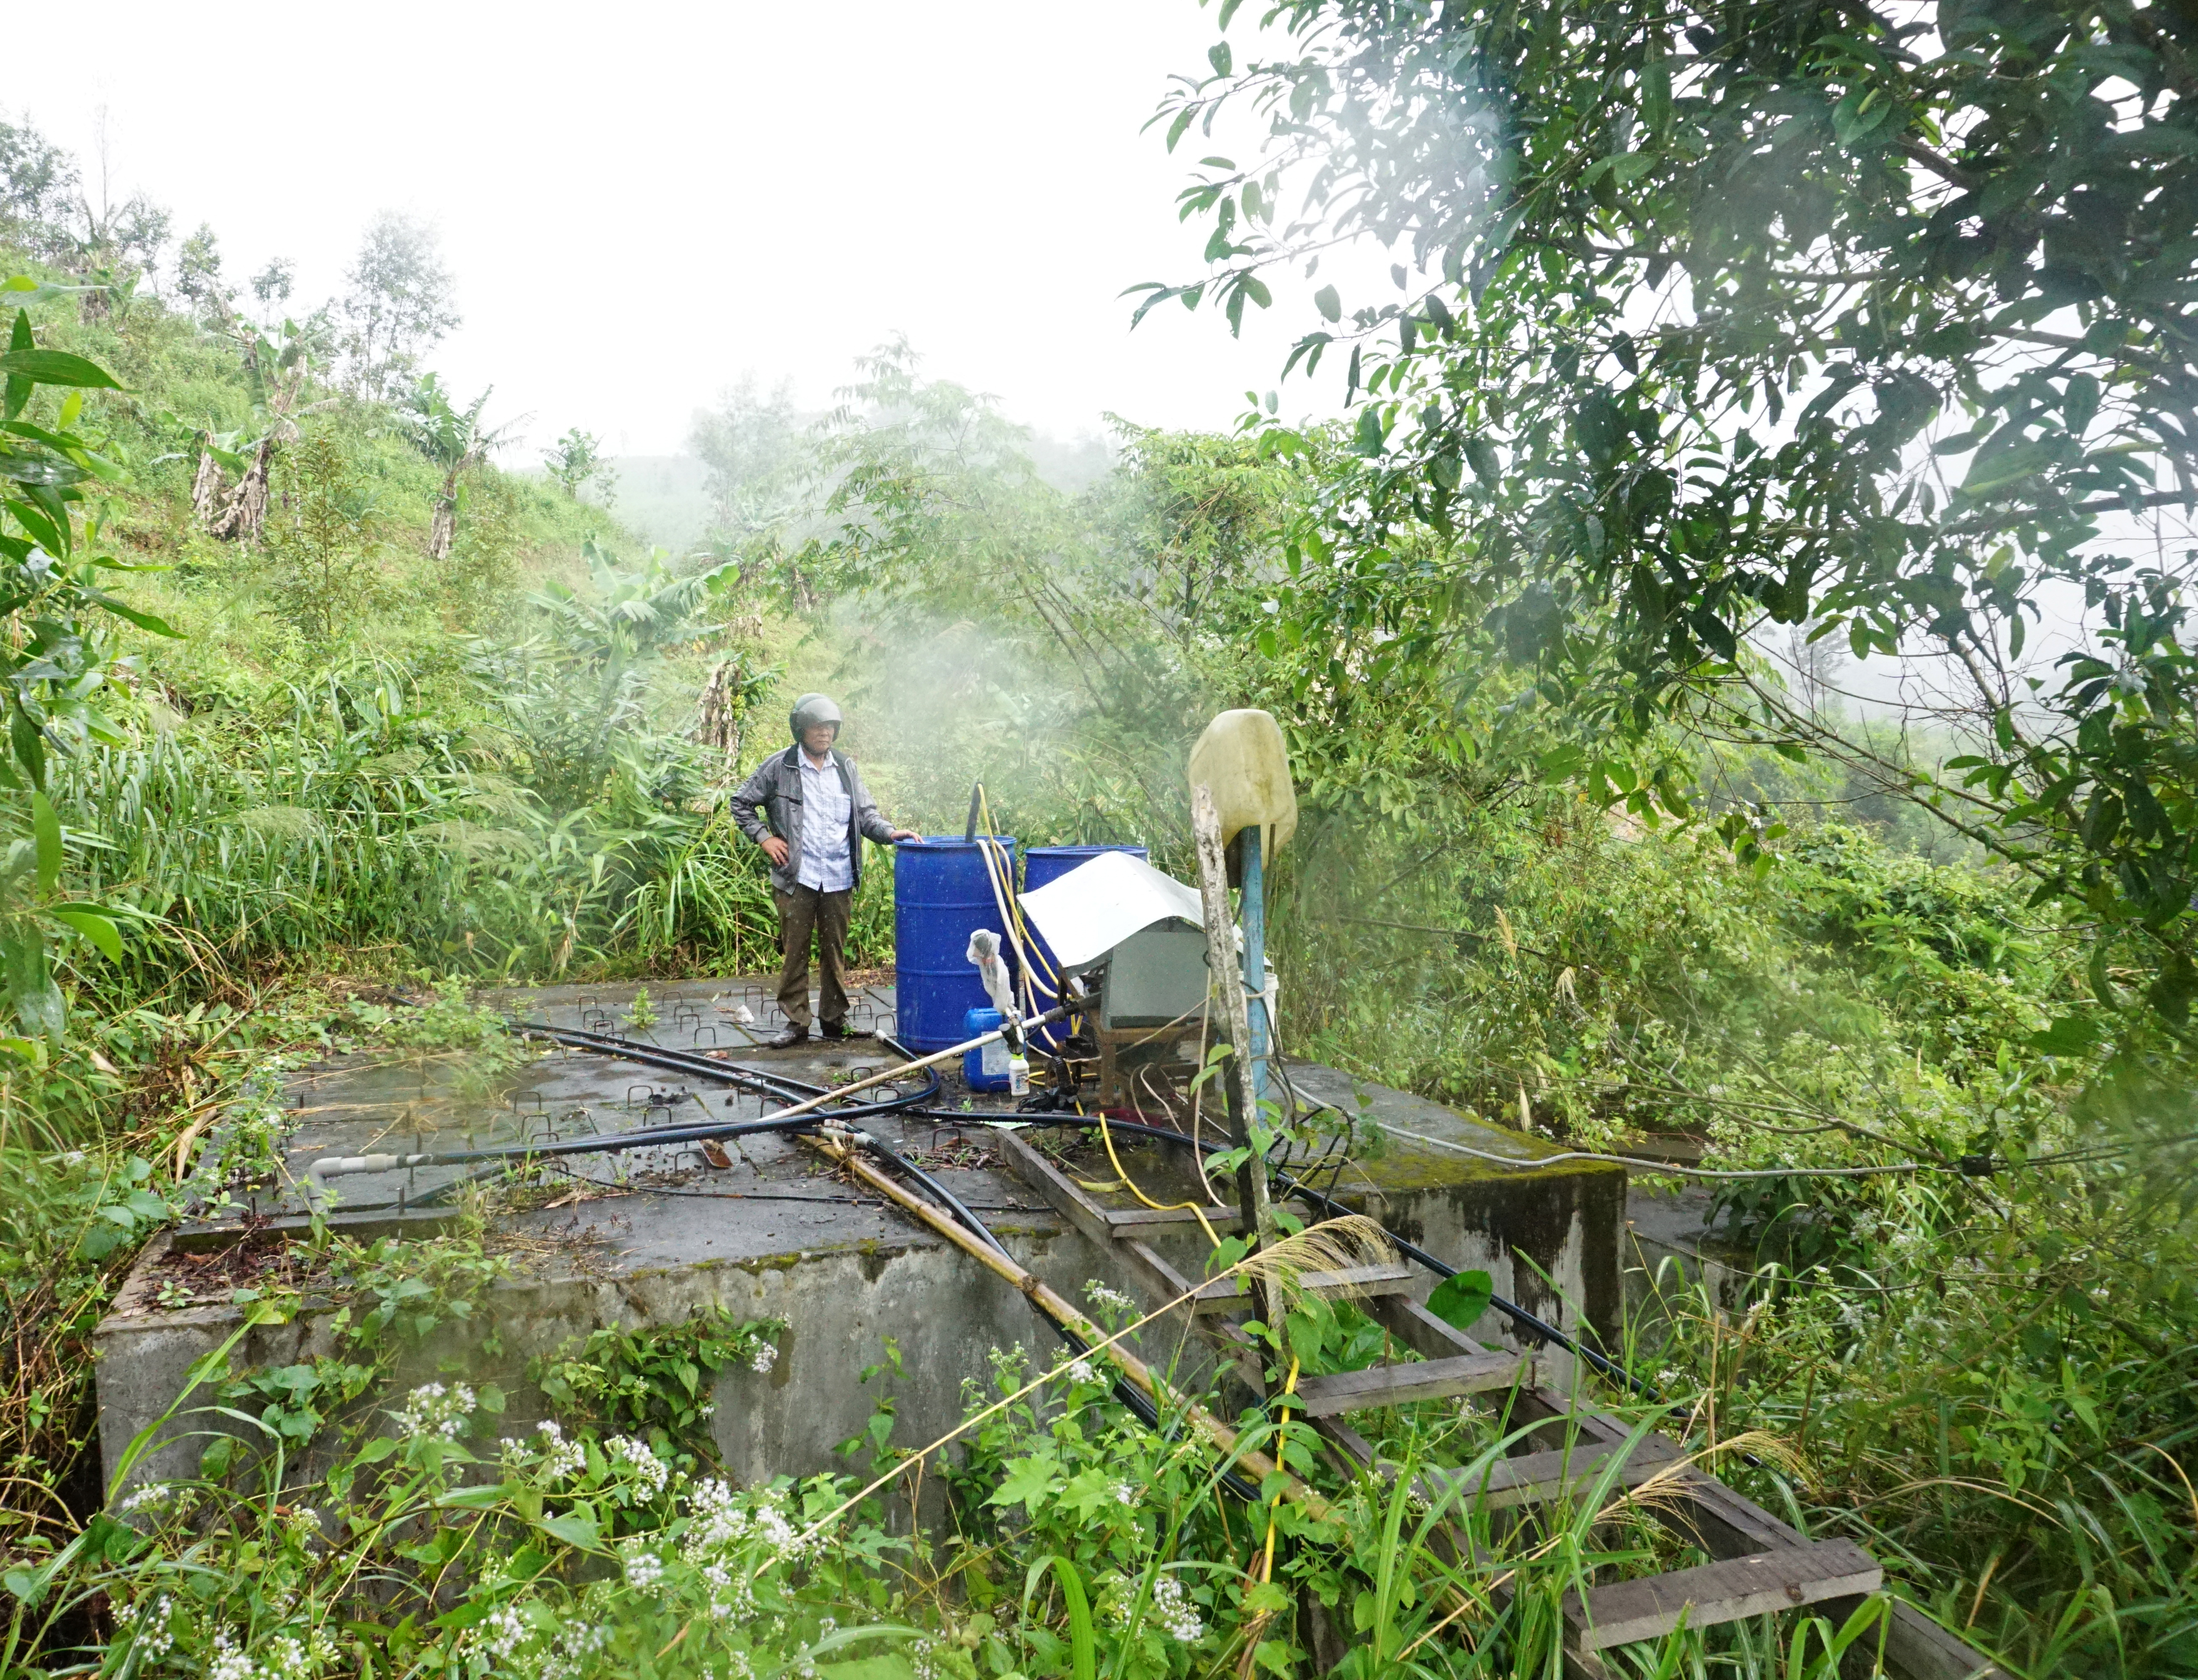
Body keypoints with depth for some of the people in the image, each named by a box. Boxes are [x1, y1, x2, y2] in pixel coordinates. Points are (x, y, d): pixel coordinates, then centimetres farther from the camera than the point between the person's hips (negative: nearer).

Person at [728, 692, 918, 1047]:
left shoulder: (846, 768, 11)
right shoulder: (779, 767, 0)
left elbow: (865, 813, 10)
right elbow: (741, 804, 7)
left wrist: (890, 832, -8)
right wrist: (764, 837, -3)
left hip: (839, 880, 3)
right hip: (796, 878, -3)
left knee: (835, 951, 11)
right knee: (795, 951, 2)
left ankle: (834, 1020, 21)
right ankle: (796, 1022, 11)